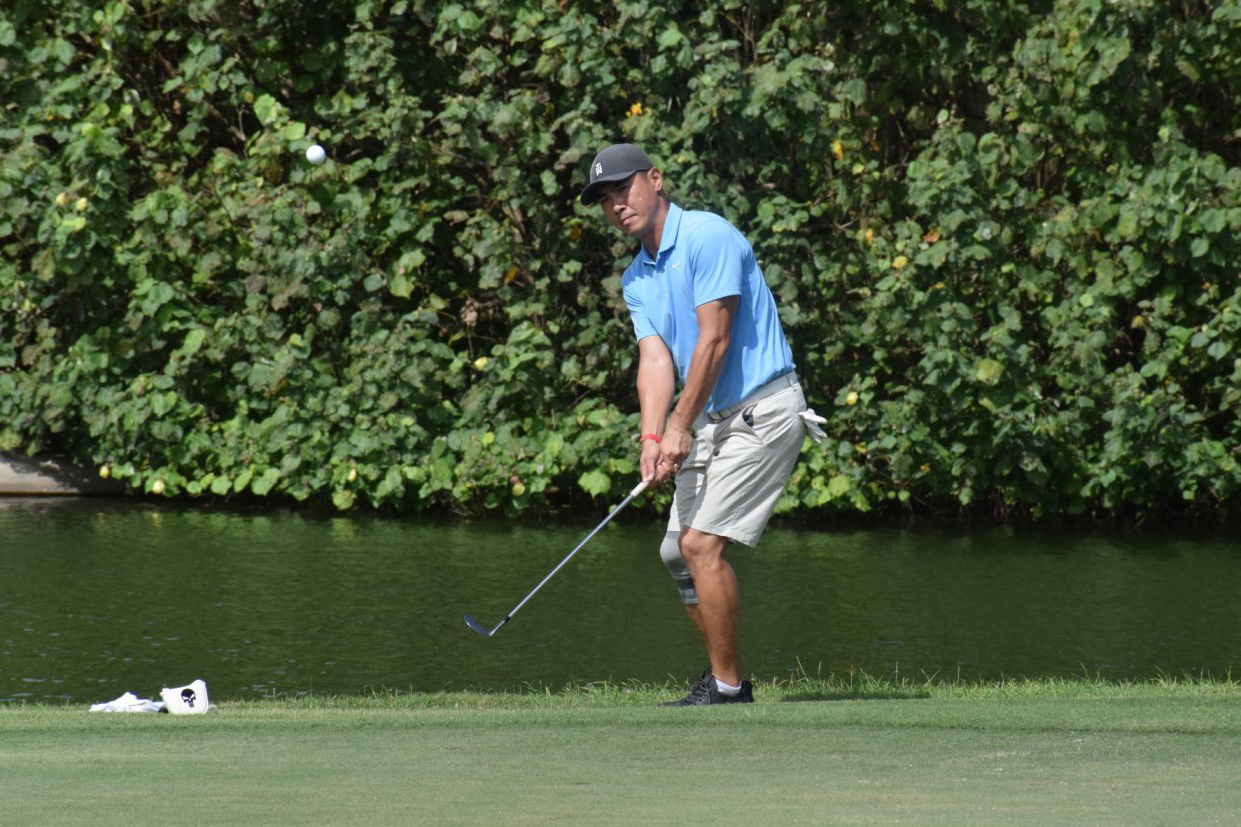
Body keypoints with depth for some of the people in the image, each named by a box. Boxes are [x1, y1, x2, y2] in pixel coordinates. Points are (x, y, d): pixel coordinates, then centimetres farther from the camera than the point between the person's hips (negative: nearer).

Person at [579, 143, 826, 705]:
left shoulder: (708, 237, -14)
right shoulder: (637, 279, 12)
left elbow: (714, 339, -18)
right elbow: (655, 359, 1)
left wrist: (680, 427, -17)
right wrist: (652, 438, -16)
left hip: (762, 411, -9)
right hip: (711, 421, 9)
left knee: (701, 542, -17)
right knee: (678, 551, 10)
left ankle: (727, 687, -11)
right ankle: (724, 676, 19)